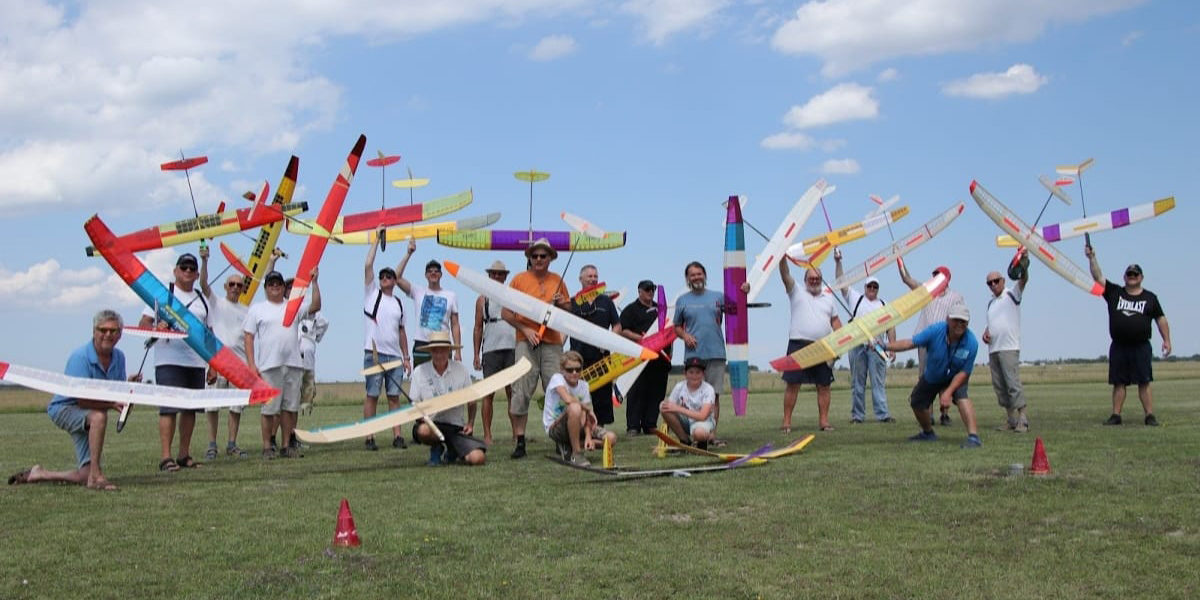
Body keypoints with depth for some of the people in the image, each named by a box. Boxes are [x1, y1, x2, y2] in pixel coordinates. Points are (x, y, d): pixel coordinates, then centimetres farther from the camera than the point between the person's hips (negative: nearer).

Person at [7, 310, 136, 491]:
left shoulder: (119, 357, -1)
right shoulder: (80, 357, -23)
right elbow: (83, 400, -25)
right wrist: (112, 404, -32)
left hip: (86, 416, 7)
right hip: (65, 408, -7)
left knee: (85, 477, -3)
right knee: (99, 416, -41)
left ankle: (38, 474, 23)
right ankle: (95, 476, -35)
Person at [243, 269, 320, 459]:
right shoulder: (257, 309, 8)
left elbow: (315, 306, 2)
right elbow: (249, 337, 4)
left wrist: (314, 282, -4)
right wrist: (251, 364, -5)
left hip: (293, 364, 3)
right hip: (269, 366, -3)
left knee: (290, 407, 5)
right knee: (270, 408, -4)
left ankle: (286, 446, 13)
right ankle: (267, 447, 5)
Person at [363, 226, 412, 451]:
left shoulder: (398, 303, 18)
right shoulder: (372, 293, 8)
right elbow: (368, 265, -2)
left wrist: (406, 357, 13)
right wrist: (377, 239, -1)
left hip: (395, 355, 4)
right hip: (374, 353, -4)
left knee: (394, 396, 2)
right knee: (372, 395, -4)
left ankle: (397, 436, 1)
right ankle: (369, 437, -2)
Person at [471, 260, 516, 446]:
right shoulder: (482, 300, 12)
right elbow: (478, 328, 10)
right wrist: (476, 355, 3)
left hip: (512, 348, 0)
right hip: (490, 351, 0)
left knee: (512, 392, 0)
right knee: (488, 393, -2)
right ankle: (487, 435, 1)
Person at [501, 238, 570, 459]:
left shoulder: (557, 281, 13)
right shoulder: (519, 279, 5)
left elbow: (568, 312, 21)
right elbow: (505, 313, 3)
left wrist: (561, 303, -1)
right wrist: (525, 329, -8)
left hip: (552, 342, 2)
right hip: (526, 342, -2)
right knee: (522, 392, -7)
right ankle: (520, 441, -3)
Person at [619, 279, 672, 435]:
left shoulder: (660, 308, 23)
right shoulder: (630, 309, 4)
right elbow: (623, 330, -5)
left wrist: (668, 351, 14)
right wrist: (641, 338, -19)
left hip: (660, 357, 6)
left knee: (657, 393, 5)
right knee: (636, 393, -7)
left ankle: (650, 425, 12)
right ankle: (633, 426, -6)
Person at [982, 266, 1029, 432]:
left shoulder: (1012, 294, 1)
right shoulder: (991, 302, 21)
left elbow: (1023, 280, -17)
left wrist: (1023, 266, -37)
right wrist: (986, 332, 8)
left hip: (1009, 348, -7)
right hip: (993, 349, 7)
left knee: (1013, 383, -14)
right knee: (999, 387, 6)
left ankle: (1023, 420, -14)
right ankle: (1011, 420, 12)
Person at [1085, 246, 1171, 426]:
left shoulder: (1150, 298, 10)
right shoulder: (1114, 293, 10)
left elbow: (1161, 319, 11)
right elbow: (1098, 277, 2)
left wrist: (1166, 340, 4)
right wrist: (1092, 258, -9)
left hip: (1141, 347, -1)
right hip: (1118, 347, 1)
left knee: (1144, 383, -5)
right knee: (1118, 383, 3)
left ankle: (1150, 416, -4)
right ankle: (1116, 415, 5)